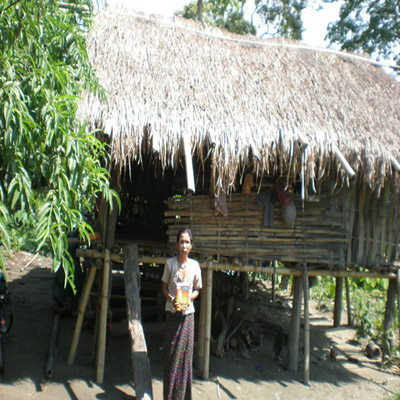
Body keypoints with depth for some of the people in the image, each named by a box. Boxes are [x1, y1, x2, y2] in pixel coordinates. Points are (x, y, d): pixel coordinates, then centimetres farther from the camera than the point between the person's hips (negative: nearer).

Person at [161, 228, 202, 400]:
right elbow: (164, 287, 5)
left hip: (188, 313, 1)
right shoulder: (170, 263, -3)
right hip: (172, 312, -1)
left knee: (185, 353, 4)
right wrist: (172, 299, -14)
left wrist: (189, 298, -9)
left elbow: (197, 289, 11)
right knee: (171, 353, 3)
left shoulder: (195, 265, 0)